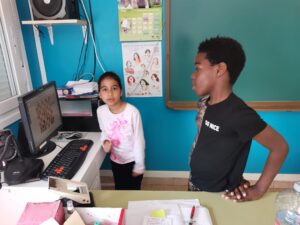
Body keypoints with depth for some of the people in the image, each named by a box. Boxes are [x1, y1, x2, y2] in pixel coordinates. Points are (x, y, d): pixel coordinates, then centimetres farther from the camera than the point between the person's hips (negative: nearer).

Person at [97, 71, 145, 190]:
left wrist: (139, 165, -12)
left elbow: (139, 140, -19)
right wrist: (105, 141, -16)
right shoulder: (100, 111, -14)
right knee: (119, 190, 23)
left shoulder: (132, 112, -28)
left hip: (132, 160, -4)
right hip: (115, 160, 4)